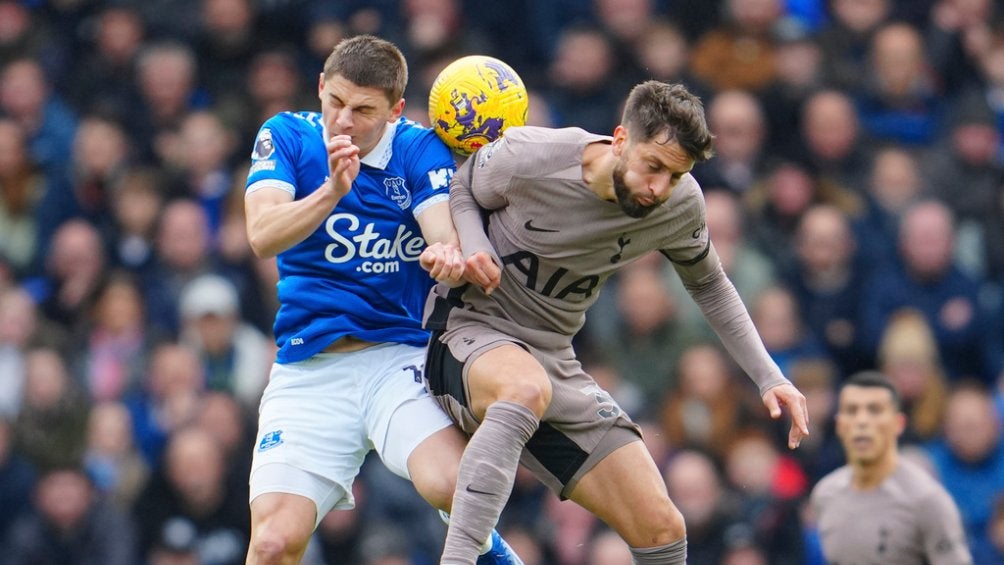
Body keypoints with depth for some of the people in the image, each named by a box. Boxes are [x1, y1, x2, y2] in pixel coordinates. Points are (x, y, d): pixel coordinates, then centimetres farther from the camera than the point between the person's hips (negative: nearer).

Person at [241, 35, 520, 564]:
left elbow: (446, 234, -15)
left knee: (452, 484, -29)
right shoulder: (287, 136, 1)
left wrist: (452, 258, -39)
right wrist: (332, 190, -32)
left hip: (399, 358, -1)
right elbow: (263, 236, -14)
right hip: (307, 368, 1)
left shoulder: (420, 149, 0)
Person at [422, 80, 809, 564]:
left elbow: (708, 284, 13)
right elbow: (459, 190, 2)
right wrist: (472, 248, -19)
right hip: (470, 329, -5)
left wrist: (768, 377, 6)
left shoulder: (681, 205, -7)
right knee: (527, 389, -42)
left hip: (555, 362, 5)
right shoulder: (528, 157, -19)